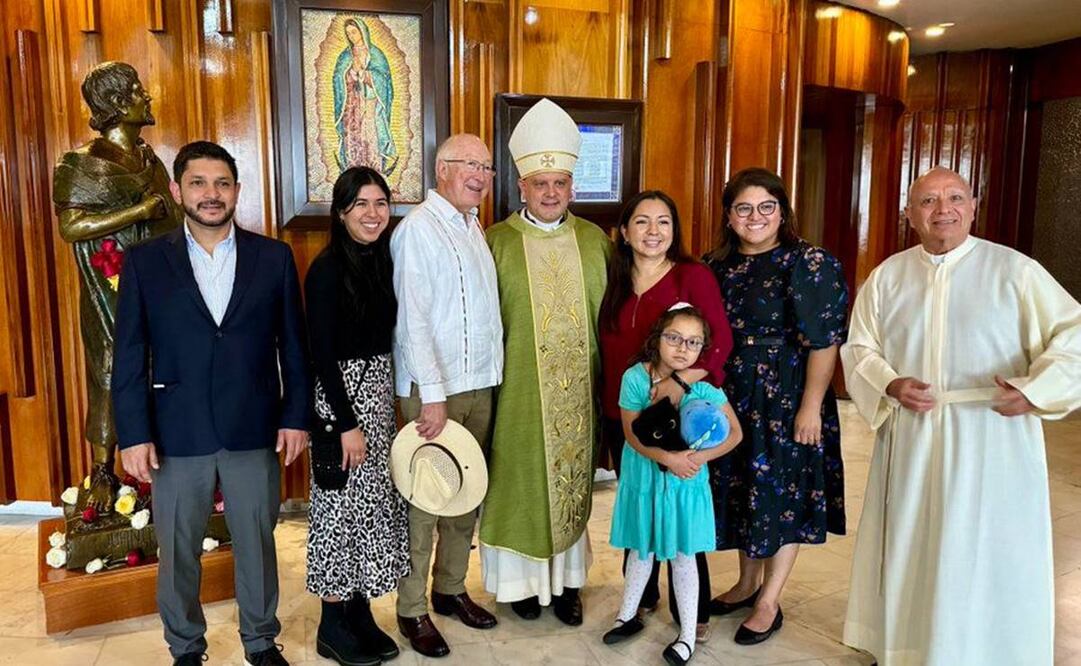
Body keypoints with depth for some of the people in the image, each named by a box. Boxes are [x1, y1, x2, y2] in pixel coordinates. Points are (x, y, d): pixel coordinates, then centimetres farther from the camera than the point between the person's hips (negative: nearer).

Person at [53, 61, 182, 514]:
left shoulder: (148, 157, 11)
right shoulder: (82, 163, -10)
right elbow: (70, 227, -19)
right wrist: (141, 210, -21)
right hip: (115, 293, -6)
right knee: (113, 375, 1)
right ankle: (103, 474, 13)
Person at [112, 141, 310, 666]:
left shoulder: (274, 257, 1)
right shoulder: (145, 262, 0)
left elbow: (294, 345, 3)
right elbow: (129, 357, -1)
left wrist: (296, 416, -1)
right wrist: (134, 435, -5)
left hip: (255, 431, 0)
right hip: (177, 435, 0)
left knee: (257, 544, 14)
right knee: (177, 552, 14)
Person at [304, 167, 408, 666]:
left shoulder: (382, 260, 7)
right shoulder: (327, 268, -15)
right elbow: (321, 353, -18)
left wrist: (388, 399, 10)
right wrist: (347, 423, -18)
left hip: (379, 391, 8)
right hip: (340, 396, -8)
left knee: (373, 502, 14)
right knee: (342, 505, 3)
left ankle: (360, 611, 29)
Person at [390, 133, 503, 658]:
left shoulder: (474, 227, 13)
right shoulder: (418, 228, -10)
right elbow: (412, 319, -15)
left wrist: (493, 371, 8)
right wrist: (432, 394, -18)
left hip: (480, 383, 7)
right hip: (433, 386, -7)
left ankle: (451, 588, 30)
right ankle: (412, 609, 17)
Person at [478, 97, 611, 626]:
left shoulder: (595, 240, 6)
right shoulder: (496, 241, -3)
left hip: (579, 390, 3)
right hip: (519, 389, -2)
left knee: (573, 477, 12)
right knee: (519, 478, 7)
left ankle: (567, 575, 29)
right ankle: (522, 577, 26)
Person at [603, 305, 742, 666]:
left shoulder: (704, 385, -14)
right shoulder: (636, 377, -15)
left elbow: (734, 432, -8)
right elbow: (632, 433, -15)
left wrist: (699, 457, -23)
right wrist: (668, 458, -27)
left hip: (686, 482, -1)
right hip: (643, 478, 1)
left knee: (683, 556, 9)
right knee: (641, 550, 18)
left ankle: (688, 634, 24)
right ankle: (628, 615, 38)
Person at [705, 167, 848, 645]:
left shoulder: (808, 264, -12)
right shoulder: (719, 264, 5)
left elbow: (825, 341, -15)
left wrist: (811, 407, -18)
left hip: (786, 399, -6)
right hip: (731, 399, 6)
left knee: (782, 492, 5)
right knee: (740, 487, 15)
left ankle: (769, 603, 20)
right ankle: (747, 583, 34)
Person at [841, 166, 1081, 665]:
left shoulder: (1015, 270, -3)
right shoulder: (886, 277, 6)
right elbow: (859, 350, 8)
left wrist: (1035, 390, -20)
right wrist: (890, 386, -11)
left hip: (992, 440, -3)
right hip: (910, 441, 3)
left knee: (989, 557, 5)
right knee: (908, 548, 13)